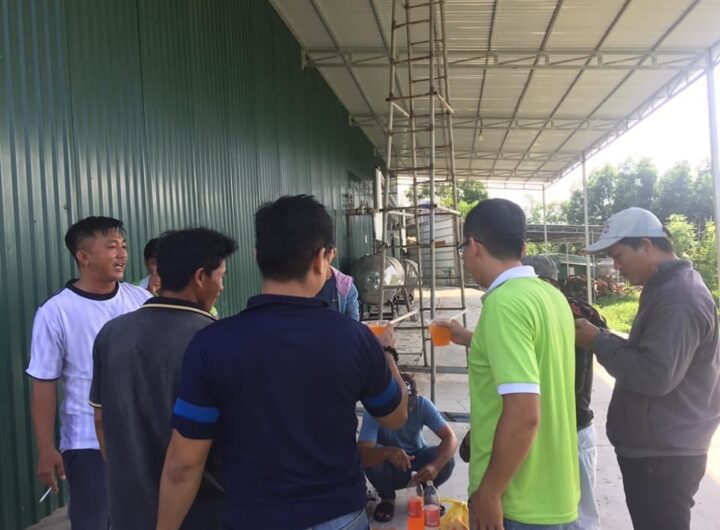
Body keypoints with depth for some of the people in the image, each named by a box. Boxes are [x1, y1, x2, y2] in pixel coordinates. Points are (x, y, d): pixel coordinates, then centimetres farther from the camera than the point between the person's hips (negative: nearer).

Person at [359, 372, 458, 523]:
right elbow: (363, 455, -40)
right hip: (389, 464, -1)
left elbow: (451, 438, -30)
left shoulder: (423, 405, -25)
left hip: (417, 455, 1)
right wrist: (388, 452, -61)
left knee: (447, 461, -28)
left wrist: (435, 465, -48)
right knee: (369, 458, -34)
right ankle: (387, 498, -2)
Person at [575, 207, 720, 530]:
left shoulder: (678, 298, -21)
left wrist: (599, 342, -19)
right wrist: (604, 339, 4)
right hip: (655, 449, 10)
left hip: (663, 456, -10)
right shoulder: (668, 288, 12)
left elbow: (655, 375, -28)